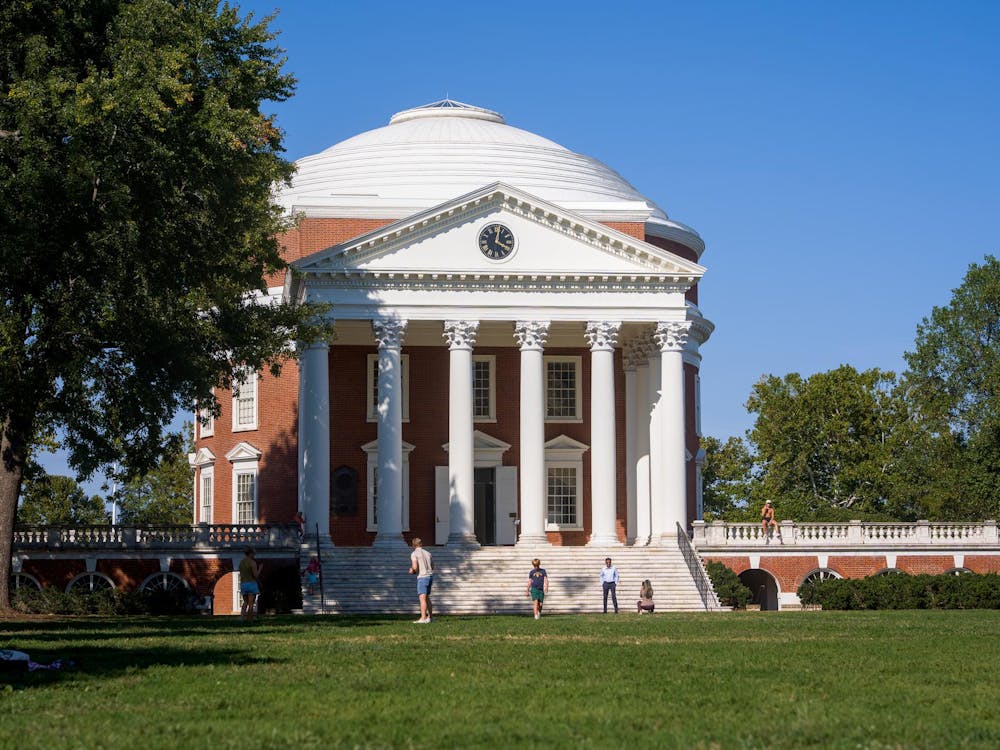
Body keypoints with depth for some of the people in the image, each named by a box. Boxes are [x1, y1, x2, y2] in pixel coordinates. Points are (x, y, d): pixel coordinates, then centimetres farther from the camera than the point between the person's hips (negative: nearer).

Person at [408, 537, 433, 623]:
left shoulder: (414, 554, -6)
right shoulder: (427, 553, 14)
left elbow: (415, 567, -16)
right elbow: (432, 567, 19)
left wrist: (412, 571, 6)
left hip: (422, 577, -7)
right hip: (430, 575, 7)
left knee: (422, 598, -14)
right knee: (427, 597, 19)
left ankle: (423, 619, -24)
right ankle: (429, 617, 23)